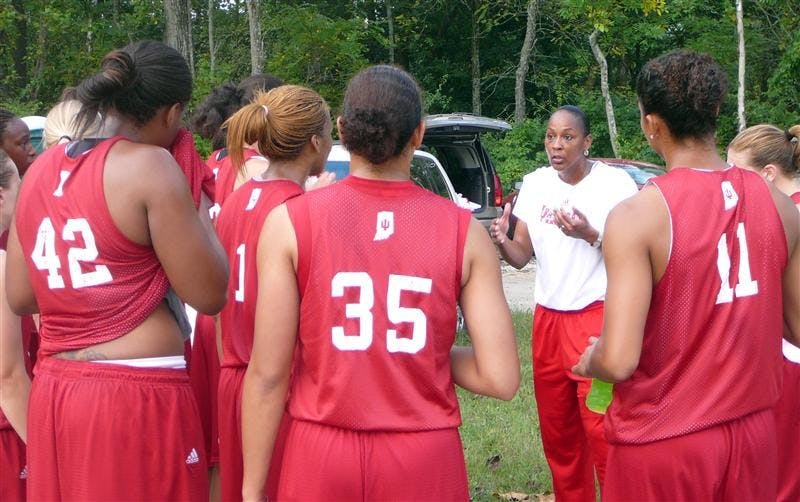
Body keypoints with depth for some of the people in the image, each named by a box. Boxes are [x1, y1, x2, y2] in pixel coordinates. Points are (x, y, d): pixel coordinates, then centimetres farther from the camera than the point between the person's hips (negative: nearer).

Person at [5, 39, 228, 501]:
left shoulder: (41, 170, 8)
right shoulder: (150, 165, -11)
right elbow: (209, 294, -10)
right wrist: (194, 204, 2)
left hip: (53, 391, 7)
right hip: (137, 396, -6)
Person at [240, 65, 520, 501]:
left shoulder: (290, 223, -7)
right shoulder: (463, 231, -5)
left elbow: (267, 374, -8)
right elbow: (500, 379, -9)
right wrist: (428, 356, 8)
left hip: (321, 459, 0)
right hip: (424, 462, 0)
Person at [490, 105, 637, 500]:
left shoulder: (616, 184, -9)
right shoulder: (535, 184, 6)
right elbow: (521, 256, 7)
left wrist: (590, 235, -24)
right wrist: (501, 241, -15)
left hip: (597, 317, -5)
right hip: (547, 318, 6)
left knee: (603, 432, -9)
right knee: (557, 433, 13)